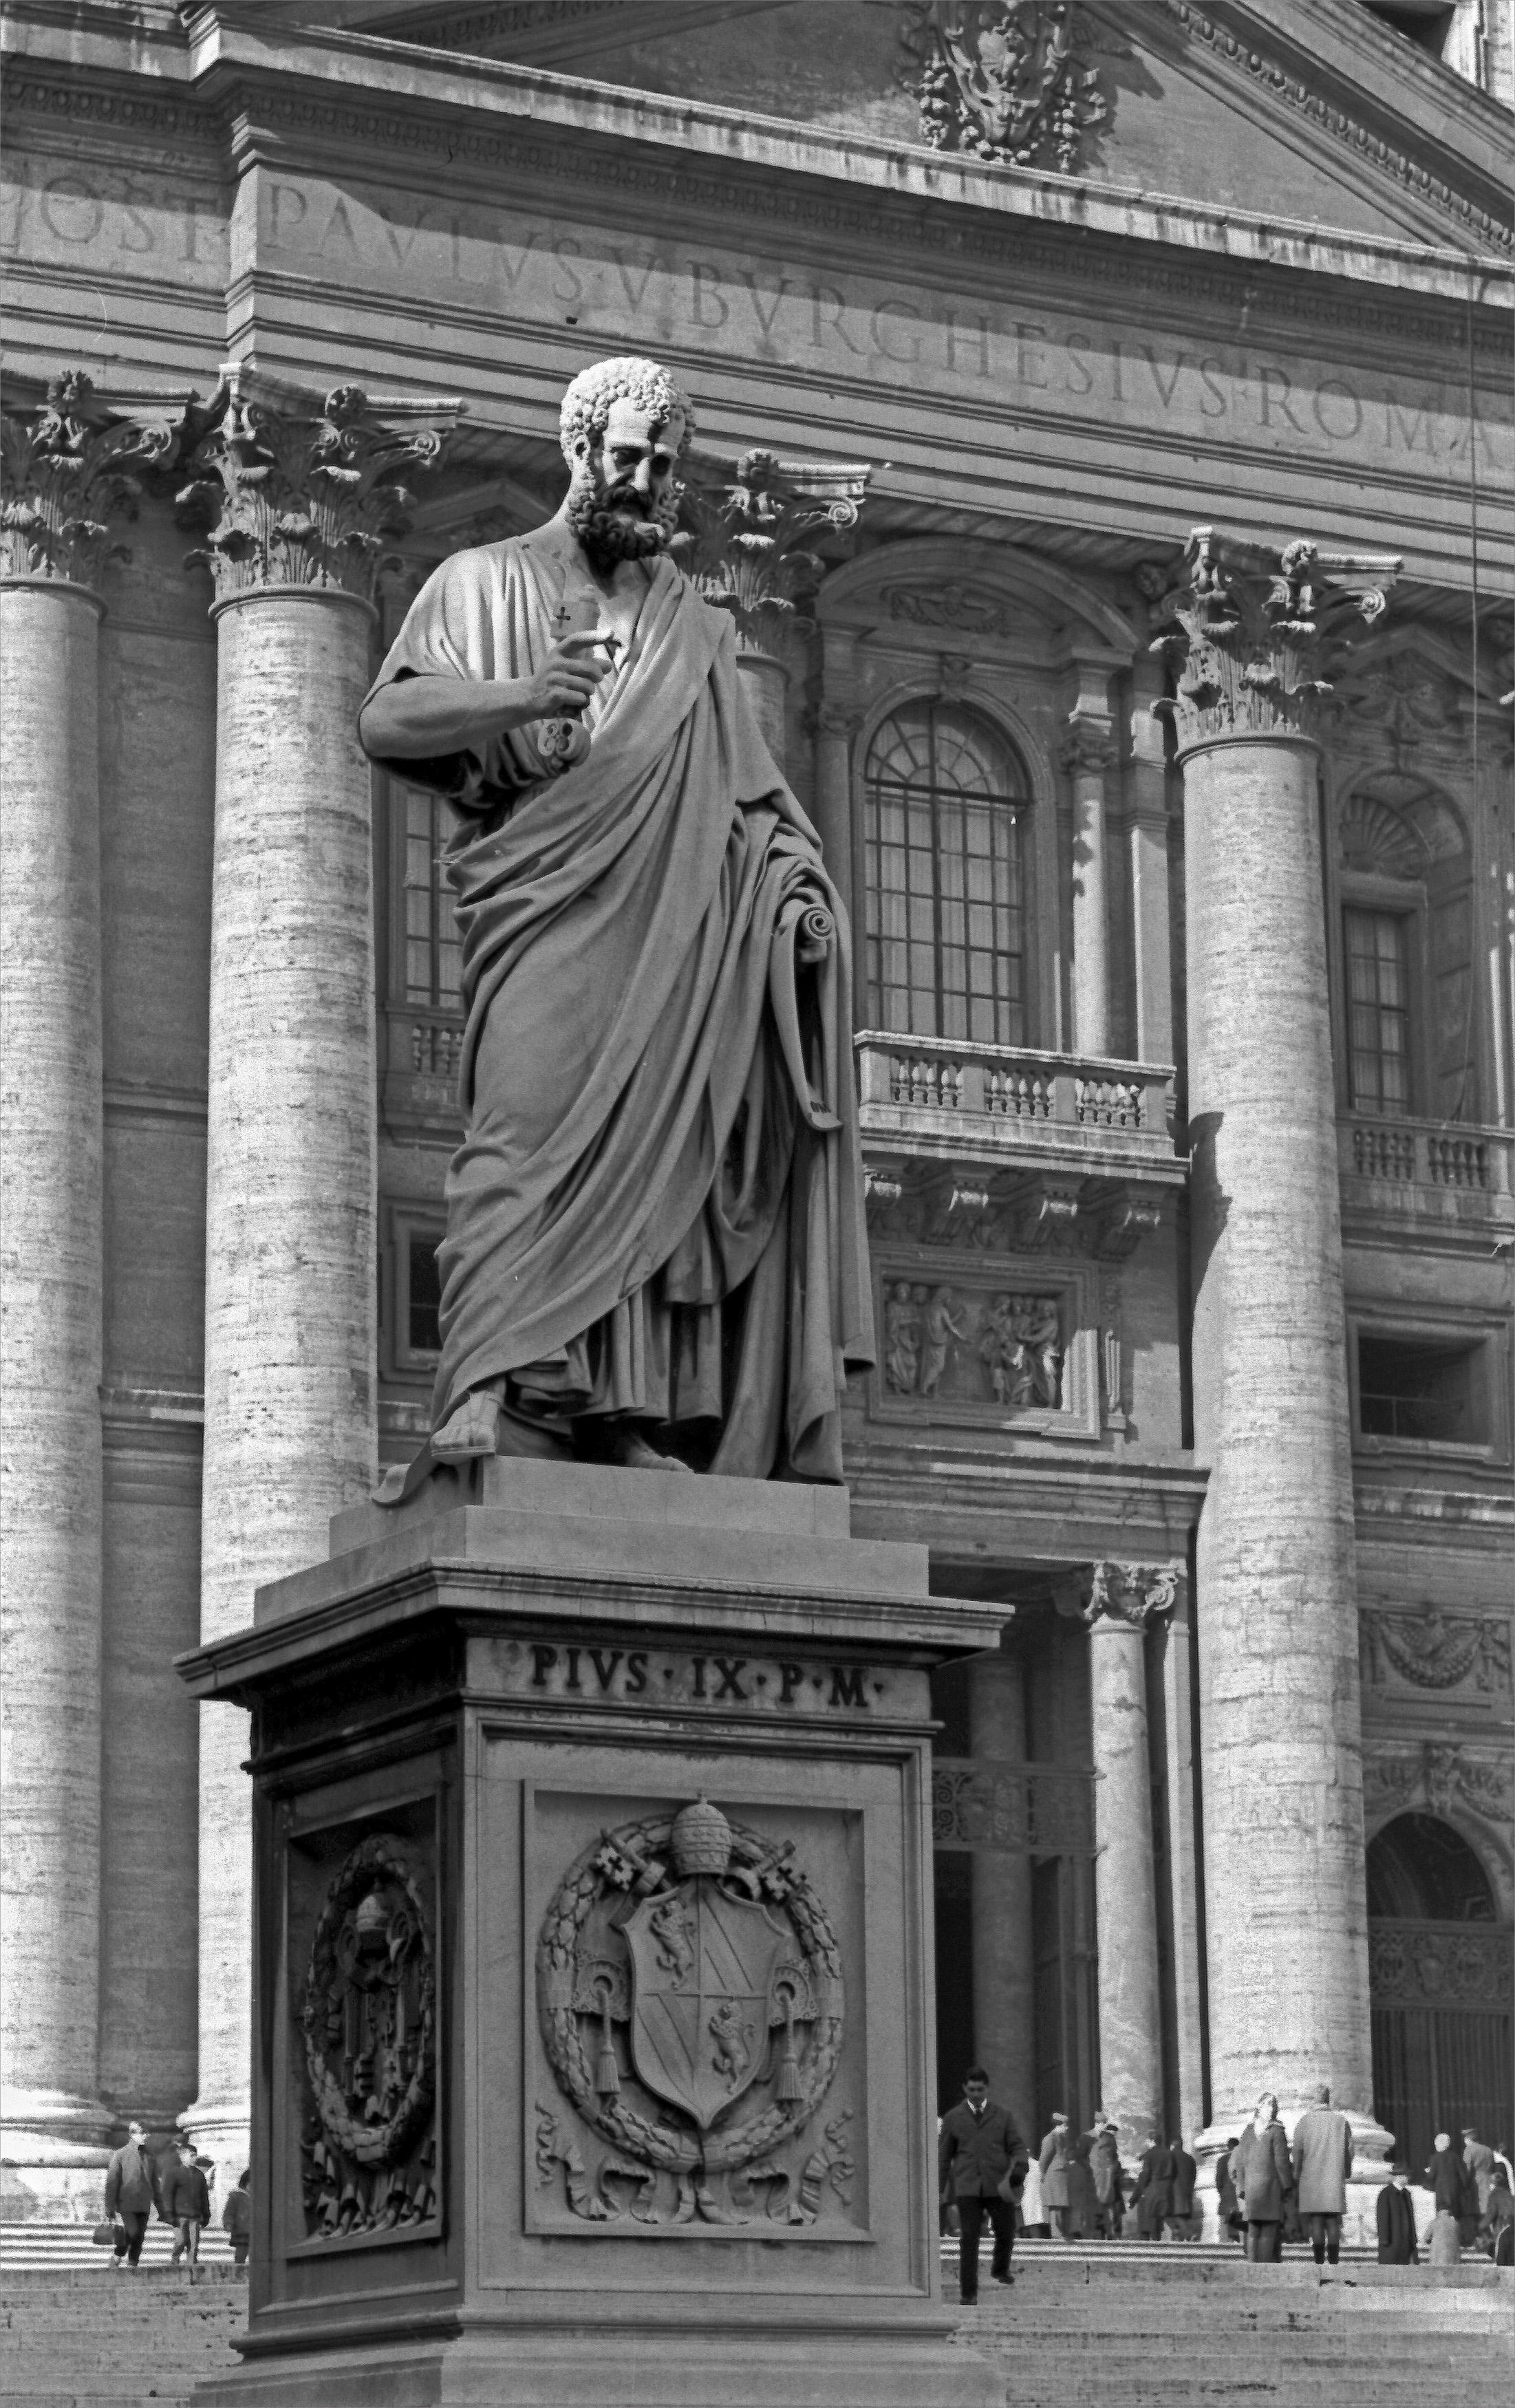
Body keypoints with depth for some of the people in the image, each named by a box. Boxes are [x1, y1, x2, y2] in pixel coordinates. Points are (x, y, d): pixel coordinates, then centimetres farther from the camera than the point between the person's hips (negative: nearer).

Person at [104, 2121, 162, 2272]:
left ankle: (133, 2269, 9)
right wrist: (109, 2207, -8)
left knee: (139, 2239, 2)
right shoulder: (121, 2155, -2)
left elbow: (155, 2184, 18)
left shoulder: (150, 2157, 12)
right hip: (126, 2204, -5)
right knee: (132, 2232, -19)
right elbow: (112, 2182, -4)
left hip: (144, 2206, 5)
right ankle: (118, 2255, 6)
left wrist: (161, 2208, 16)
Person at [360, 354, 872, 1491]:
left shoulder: (697, 628, 26)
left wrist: (793, 870, 2)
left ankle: (635, 1411, -15)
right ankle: (489, 1398, -33)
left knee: (658, 1143, -10)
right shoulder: (487, 583, 15)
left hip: (676, 925, 4)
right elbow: (384, 722, 2)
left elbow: (746, 795, 25)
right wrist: (520, 696, -16)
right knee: (531, 1128, -22)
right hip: (548, 909, -4)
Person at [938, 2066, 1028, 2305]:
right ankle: (969, 2293, -4)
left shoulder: (1003, 2116, 11)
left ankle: (1000, 2269, 34)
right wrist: (940, 2188, 10)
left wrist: (1018, 2168, -15)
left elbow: (1017, 2147, 6)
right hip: (967, 2186, -1)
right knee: (968, 2238, -7)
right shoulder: (953, 2118, 11)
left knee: (1006, 2233, 3)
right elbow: (944, 2155, 13)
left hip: (998, 2186, 1)